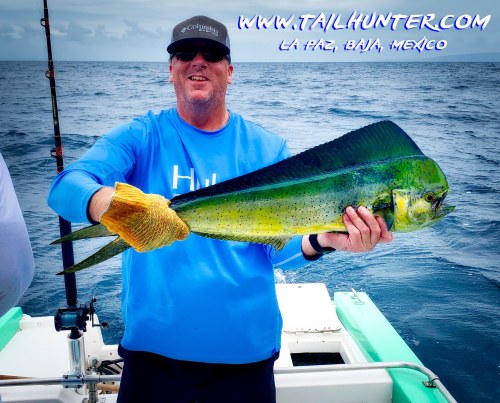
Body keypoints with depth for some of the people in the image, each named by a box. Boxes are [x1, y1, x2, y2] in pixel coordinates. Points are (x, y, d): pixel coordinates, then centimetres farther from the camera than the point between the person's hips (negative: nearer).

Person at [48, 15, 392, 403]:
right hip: (153, 346, 0)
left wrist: (322, 240, -23)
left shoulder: (268, 148, -1)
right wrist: (114, 205, -38)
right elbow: (66, 187, -17)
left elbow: (277, 247, -2)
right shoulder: (140, 137, -3)